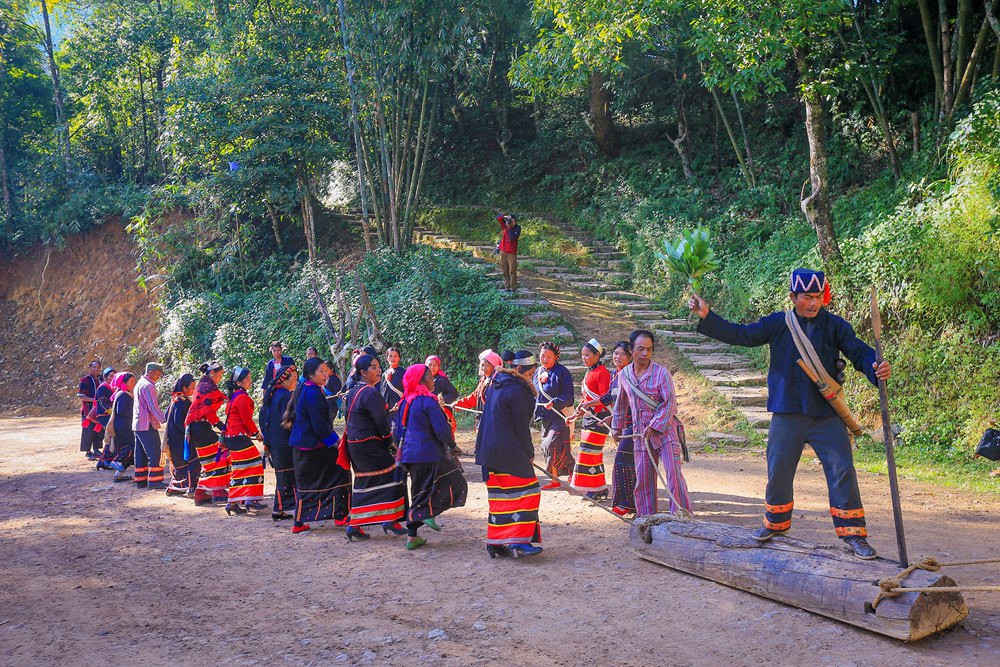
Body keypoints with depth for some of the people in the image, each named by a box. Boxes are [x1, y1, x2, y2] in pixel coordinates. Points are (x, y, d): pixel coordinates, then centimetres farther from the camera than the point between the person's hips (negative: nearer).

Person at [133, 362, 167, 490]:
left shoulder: (140, 383, 18)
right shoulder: (148, 385, -14)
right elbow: (153, 407, -20)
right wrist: (165, 419, -15)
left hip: (138, 424, 10)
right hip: (147, 425, -10)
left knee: (141, 454, 12)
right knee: (155, 453, -6)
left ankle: (141, 480, 15)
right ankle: (154, 480, -7)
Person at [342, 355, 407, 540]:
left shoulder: (353, 392, 14)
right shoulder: (371, 393, -16)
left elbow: (348, 418, 19)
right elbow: (381, 421, -16)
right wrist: (390, 442, -2)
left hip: (355, 445, 10)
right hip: (370, 446, -10)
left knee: (363, 483, 14)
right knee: (391, 475, -3)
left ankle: (354, 525, 13)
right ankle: (389, 520, -2)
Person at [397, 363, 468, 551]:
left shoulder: (406, 402, 11)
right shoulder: (428, 401, -14)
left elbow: (400, 428, 18)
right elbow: (441, 429, -16)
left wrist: (403, 449, 27)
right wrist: (452, 446, 0)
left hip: (410, 454, 9)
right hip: (430, 454, -8)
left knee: (419, 494, 17)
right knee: (455, 484, 2)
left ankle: (412, 536, 15)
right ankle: (428, 512, -12)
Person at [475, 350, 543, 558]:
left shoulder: (495, 385, 13)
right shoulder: (517, 390, -15)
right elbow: (521, 426, -14)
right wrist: (529, 453, -2)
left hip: (489, 451, 9)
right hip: (509, 453, -9)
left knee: (499, 496, 13)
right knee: (526, 491, -2)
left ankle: (496, 542, 15)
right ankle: (518, 541, -6)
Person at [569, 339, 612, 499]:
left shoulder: (602, 372, -12)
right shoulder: (589, 372, 17)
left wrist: (588, 404, -25)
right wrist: (579, 414, 18)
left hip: (599, 418, -9)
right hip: (588, 417, 10)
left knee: (589, 452, -11)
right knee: (594, 454, 11)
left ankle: (596, 490, -4)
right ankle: (600, 489, 17)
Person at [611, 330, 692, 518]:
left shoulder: (661, 372, -10)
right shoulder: (624, 375, 5)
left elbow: (670, 403, -12)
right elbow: (621, 403, 22)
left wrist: (653, 426, -18)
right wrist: (617, 426, 29)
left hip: (665, 430, -4)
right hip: (640, 433, 5)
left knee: (673, 473, -11)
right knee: (643, 477, 7)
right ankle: (646, 516, 18)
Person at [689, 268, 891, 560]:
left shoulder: (835, 326, 0)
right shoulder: (777, 324, 3)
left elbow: (859, 352, -4)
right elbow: (740, 335, 2)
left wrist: (876, 368, -26)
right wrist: (707, 317, -7)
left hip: (827, 415, -1)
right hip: (787, 414, 2)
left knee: (842, 470, -7)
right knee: (778, 472, 12)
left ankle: (853, 533, 4)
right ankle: (776, 522, 34)